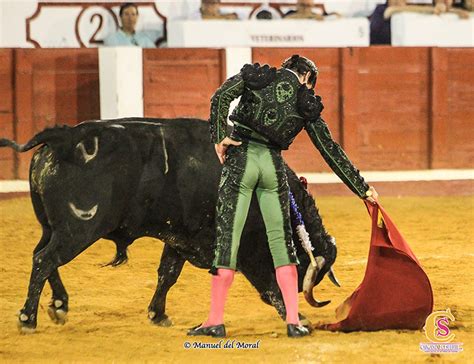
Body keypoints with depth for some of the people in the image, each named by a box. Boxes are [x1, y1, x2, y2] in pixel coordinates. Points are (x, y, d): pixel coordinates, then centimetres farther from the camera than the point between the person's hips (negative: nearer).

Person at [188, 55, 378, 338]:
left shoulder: (256, 76, 12)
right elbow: (331, 150, 12)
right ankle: (293, 321, 5)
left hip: (240, 158, -1)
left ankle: (216, 321, -2)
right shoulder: (306, 105, 11)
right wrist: (362, 187, 16)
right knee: (281, 239, 10)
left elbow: (221, 96, -5)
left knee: (227, 236, 0)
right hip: (273, 164, 1)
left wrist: (219, 138, -3)